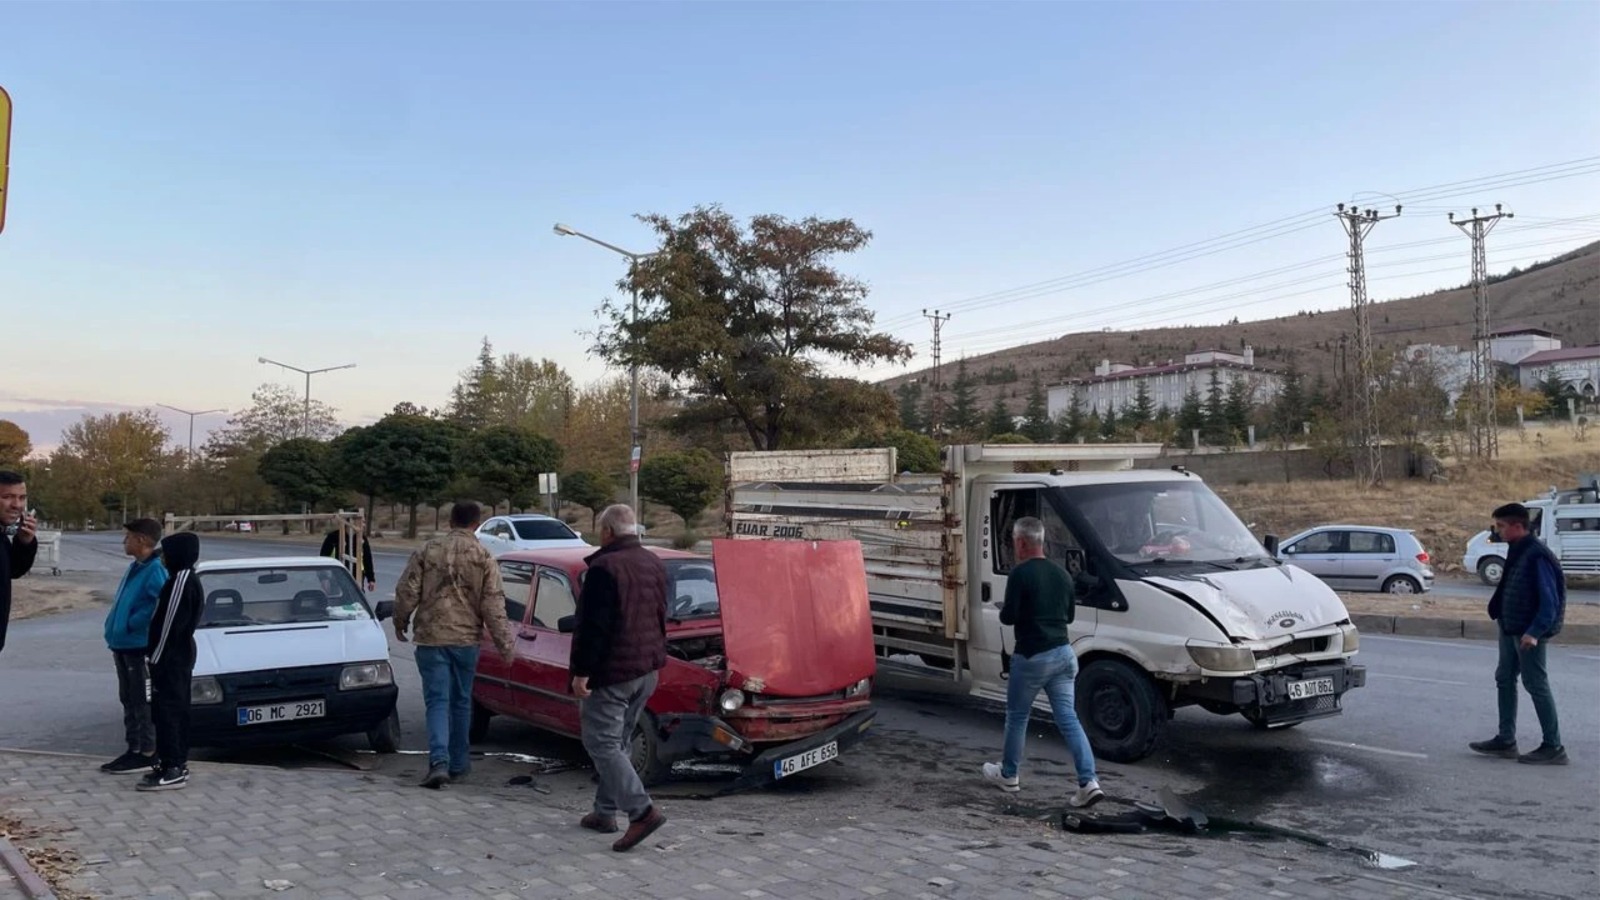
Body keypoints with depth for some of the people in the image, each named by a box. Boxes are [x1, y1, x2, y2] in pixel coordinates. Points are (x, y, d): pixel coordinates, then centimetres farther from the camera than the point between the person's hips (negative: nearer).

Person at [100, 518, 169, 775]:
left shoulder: (155, 569, -17)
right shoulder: (135, 568, 13)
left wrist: (133, 623, -20)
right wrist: (115, 633, 11)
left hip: (141, 646, -10)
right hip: (124, 645, 10)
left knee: (144, 702, -3)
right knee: (129, 700, 15)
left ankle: (148, 754, 3)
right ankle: (134, 749, 23)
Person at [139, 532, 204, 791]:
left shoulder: (181, 580, -18)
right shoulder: (187, 579, 15)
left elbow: (169, 624, -21)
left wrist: (157, 657, -18)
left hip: (170, 657, -10)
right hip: (181, 655, 10)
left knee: (166, 711, -9)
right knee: (176, 710, 14)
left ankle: (172, 770, -9)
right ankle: (177, 764, 21)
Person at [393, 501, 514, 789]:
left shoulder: (427, 551, -1)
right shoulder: (484, 557, -2)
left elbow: (407, 592, 0)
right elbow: (493, 604, -4)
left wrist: (400, 623, 17)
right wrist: (504, 643, 0)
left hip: (431, 638, -1)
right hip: (466, 639, 1)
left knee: (437, 701, 0)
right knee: (461, 701, 13)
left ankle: (439, 762, -16)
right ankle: (457, 765, 22)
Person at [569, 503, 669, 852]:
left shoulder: (604, 568, -18)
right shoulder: (654, 564, 9)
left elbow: (592, 626, -21)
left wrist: (581, 671, -17)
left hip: (611, 672, -8)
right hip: (648, 668, 9)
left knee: (601, 743, -3)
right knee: (619, 742, 17)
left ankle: (642, 811, -12)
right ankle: (605, 812, 24)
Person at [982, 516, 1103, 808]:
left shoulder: (1021, 574, -14)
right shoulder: (1062, 573, 10)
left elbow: (1008, 617, -15)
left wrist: (1004, 608, 6)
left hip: (1031, 657, -6)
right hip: (1063, 653, 6)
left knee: (1017, 716, 12)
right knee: (1068, 718, 5)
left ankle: (1008, 775, 26)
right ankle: (1088, 782, -5)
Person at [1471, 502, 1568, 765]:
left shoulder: (1537, 555, -19)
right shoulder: (1516, 551, 9)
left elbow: (1549, 599, -22)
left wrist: (1534, 632, -26)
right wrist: (1503, 620, 16)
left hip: (1528, 633, -10)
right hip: (1510, 629, 10)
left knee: (1536, 685, -2)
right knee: (1505, 679, 13)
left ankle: (1553, 747, 7)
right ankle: (1505, 740, 21)